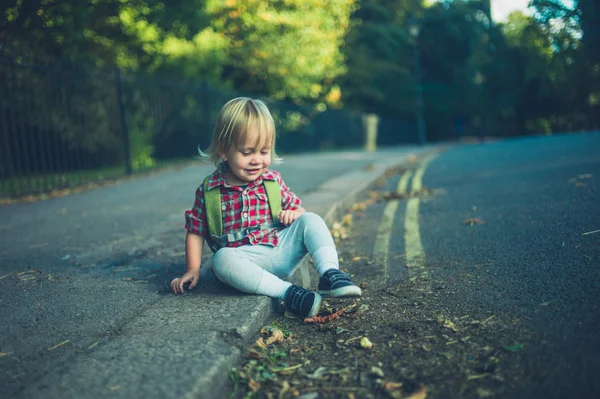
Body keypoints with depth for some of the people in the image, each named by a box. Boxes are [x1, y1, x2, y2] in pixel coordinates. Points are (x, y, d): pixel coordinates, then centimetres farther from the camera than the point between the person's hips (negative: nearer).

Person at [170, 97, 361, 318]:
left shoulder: (273, 180, 7)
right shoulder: (209, 190, 0)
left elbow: (296, 207, 20)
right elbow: (195, 232, 8)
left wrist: (294, 214, -5)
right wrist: (193, 269, 1)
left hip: (281, 250, 3)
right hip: (244, 258, -3)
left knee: (311, 220, -14)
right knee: (222, 259, -36)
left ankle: (330, 274, -24)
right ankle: (288, 292, -38)